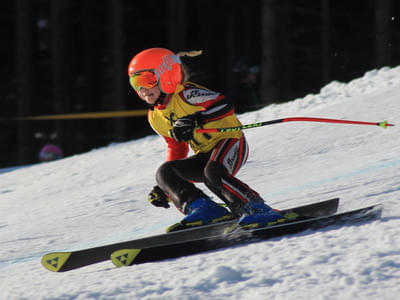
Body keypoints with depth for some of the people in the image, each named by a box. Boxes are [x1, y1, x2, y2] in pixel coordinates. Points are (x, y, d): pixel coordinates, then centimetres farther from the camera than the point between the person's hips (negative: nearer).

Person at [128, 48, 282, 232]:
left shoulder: (185, 93, -13)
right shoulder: (155, 117, 12)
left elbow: (225, 106, -24)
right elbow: (176, 148, 23)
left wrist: (195, 120, -37)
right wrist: (163, 188, 19)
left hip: (229, 141, -8)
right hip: (205, 154, 8)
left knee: (213, 173, -37)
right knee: (165, 172, -12)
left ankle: (256, 209, -34)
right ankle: (202, 209, -27)